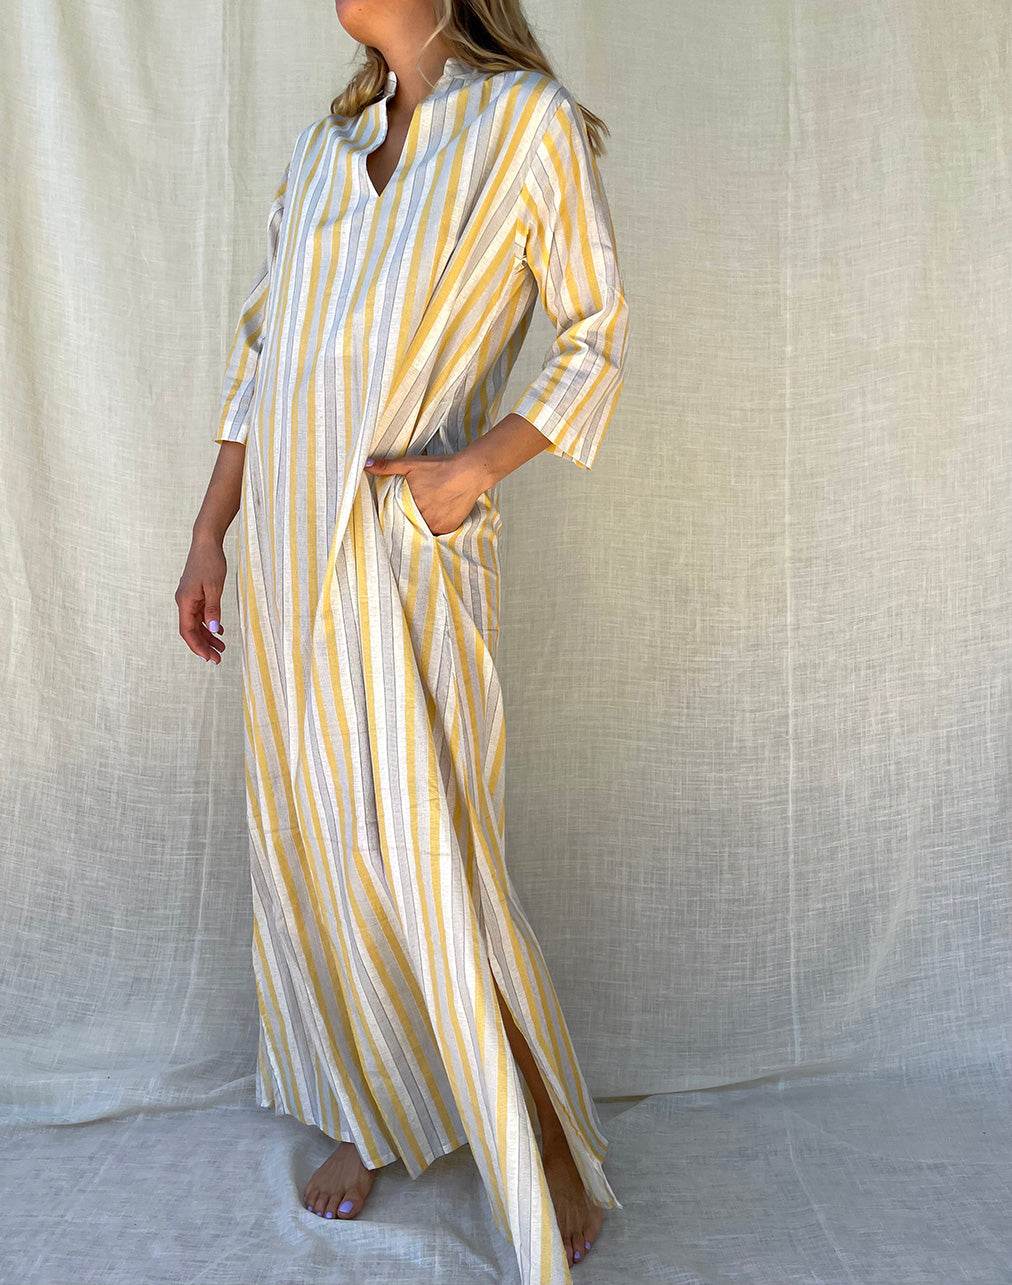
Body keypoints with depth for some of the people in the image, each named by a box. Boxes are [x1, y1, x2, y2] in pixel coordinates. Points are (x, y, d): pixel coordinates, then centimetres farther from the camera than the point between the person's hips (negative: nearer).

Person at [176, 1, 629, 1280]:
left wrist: (473, 468, -15)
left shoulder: (532, 123, -2)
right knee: (313, 848, 13)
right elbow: (260, 352, 15)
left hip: (410, 558, -6)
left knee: (433, 870, -5)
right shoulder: (319, 150, 13)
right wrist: (208, 537, 12)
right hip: (287, 552, 6)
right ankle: (371, 1111, 34)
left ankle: (551, 1149, 19)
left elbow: (595, 338, -1)